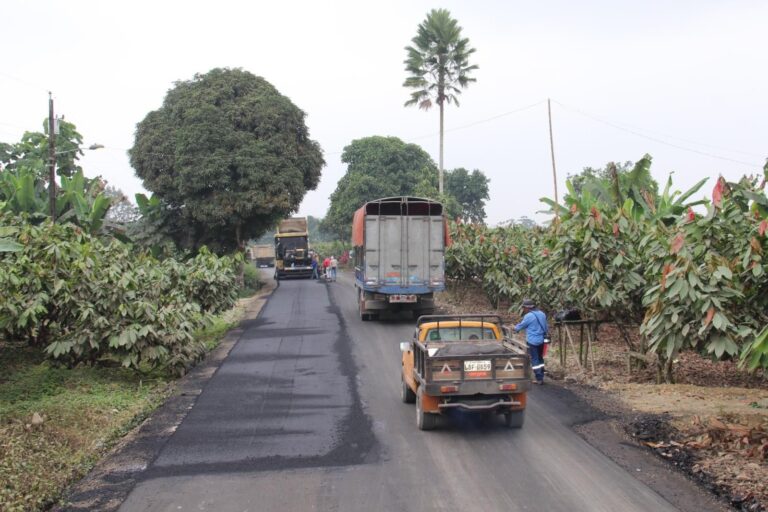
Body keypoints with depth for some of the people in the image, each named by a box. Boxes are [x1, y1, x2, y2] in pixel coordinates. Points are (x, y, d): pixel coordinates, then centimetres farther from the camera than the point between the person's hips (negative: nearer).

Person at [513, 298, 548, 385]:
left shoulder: (528, 316, -15)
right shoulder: (542, 314, 8)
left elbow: (521, 325, -1)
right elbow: (545, 327, 16)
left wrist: (515, 328, 19)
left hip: (532, 341, -7)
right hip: (541, 340, 7)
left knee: (534, 360, 0)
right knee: (540, 359, 17)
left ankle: (539, 379, -1)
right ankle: (541, 377, 21)